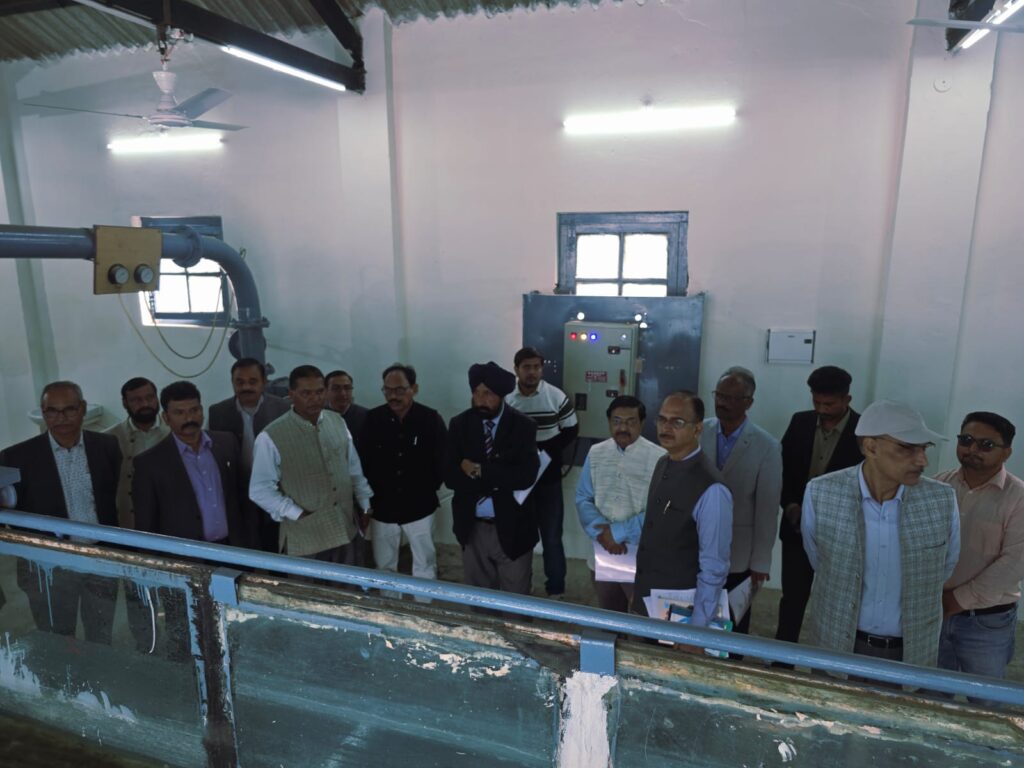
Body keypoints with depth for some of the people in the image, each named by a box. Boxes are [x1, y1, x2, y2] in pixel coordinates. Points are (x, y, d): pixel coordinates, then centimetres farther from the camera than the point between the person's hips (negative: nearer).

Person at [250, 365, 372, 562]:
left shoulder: (337, 422, 1)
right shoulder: (271, 437, -15)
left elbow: (354, 468, 10)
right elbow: (260, 490, -11)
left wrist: (365, 504, 10)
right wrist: (297, 514, -13)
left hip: (345, 530, 5)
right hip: (305, 537, -4)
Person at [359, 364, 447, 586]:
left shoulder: (431, 419, -11)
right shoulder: (373, 418, -6)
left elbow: (443, 459, -2)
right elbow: (363, 459, 0)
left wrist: (430, 488, -2)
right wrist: (370, 494, -2)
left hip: (419, 507, -2)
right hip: (382, 507, 2)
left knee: (425, 566, 9)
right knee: (384, 566, 16)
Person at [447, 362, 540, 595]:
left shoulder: (523, 426, -9)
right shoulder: (459, 425, -2)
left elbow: (525, 476, -21)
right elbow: (450, 477, -9)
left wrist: (479, 470, -19)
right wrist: (498, 480, -18)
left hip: (511, 528, -2)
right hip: (473, 528, 3)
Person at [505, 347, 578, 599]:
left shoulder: (556, 396, -7)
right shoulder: (505, 398, -5)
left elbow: (571, 430, -1)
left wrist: (545, 451, -11)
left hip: (548, 478, -1)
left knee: (551, 537, 5)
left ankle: (556, 591, 20)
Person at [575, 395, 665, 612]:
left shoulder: (659, 458, -14)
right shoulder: (595, 454, 1)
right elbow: (583, 499, 1)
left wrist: (618, 532, -17)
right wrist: (602, 533, -14)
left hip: (641, 559, -4)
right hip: (602, 555, 4)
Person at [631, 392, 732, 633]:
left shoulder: (710, 489, -26)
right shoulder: (663, 465, -1)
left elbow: (714, 569, -21)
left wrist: (696, 630, -15)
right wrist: (638, 590, 13)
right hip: (645, 599, 7)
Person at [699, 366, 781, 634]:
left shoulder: (767, 447, -12)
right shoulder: (699, 433, -5)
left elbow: (767, 508, -9)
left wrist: (760, 562, -6)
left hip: (737, 557, -1)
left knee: (733, 628, 16)